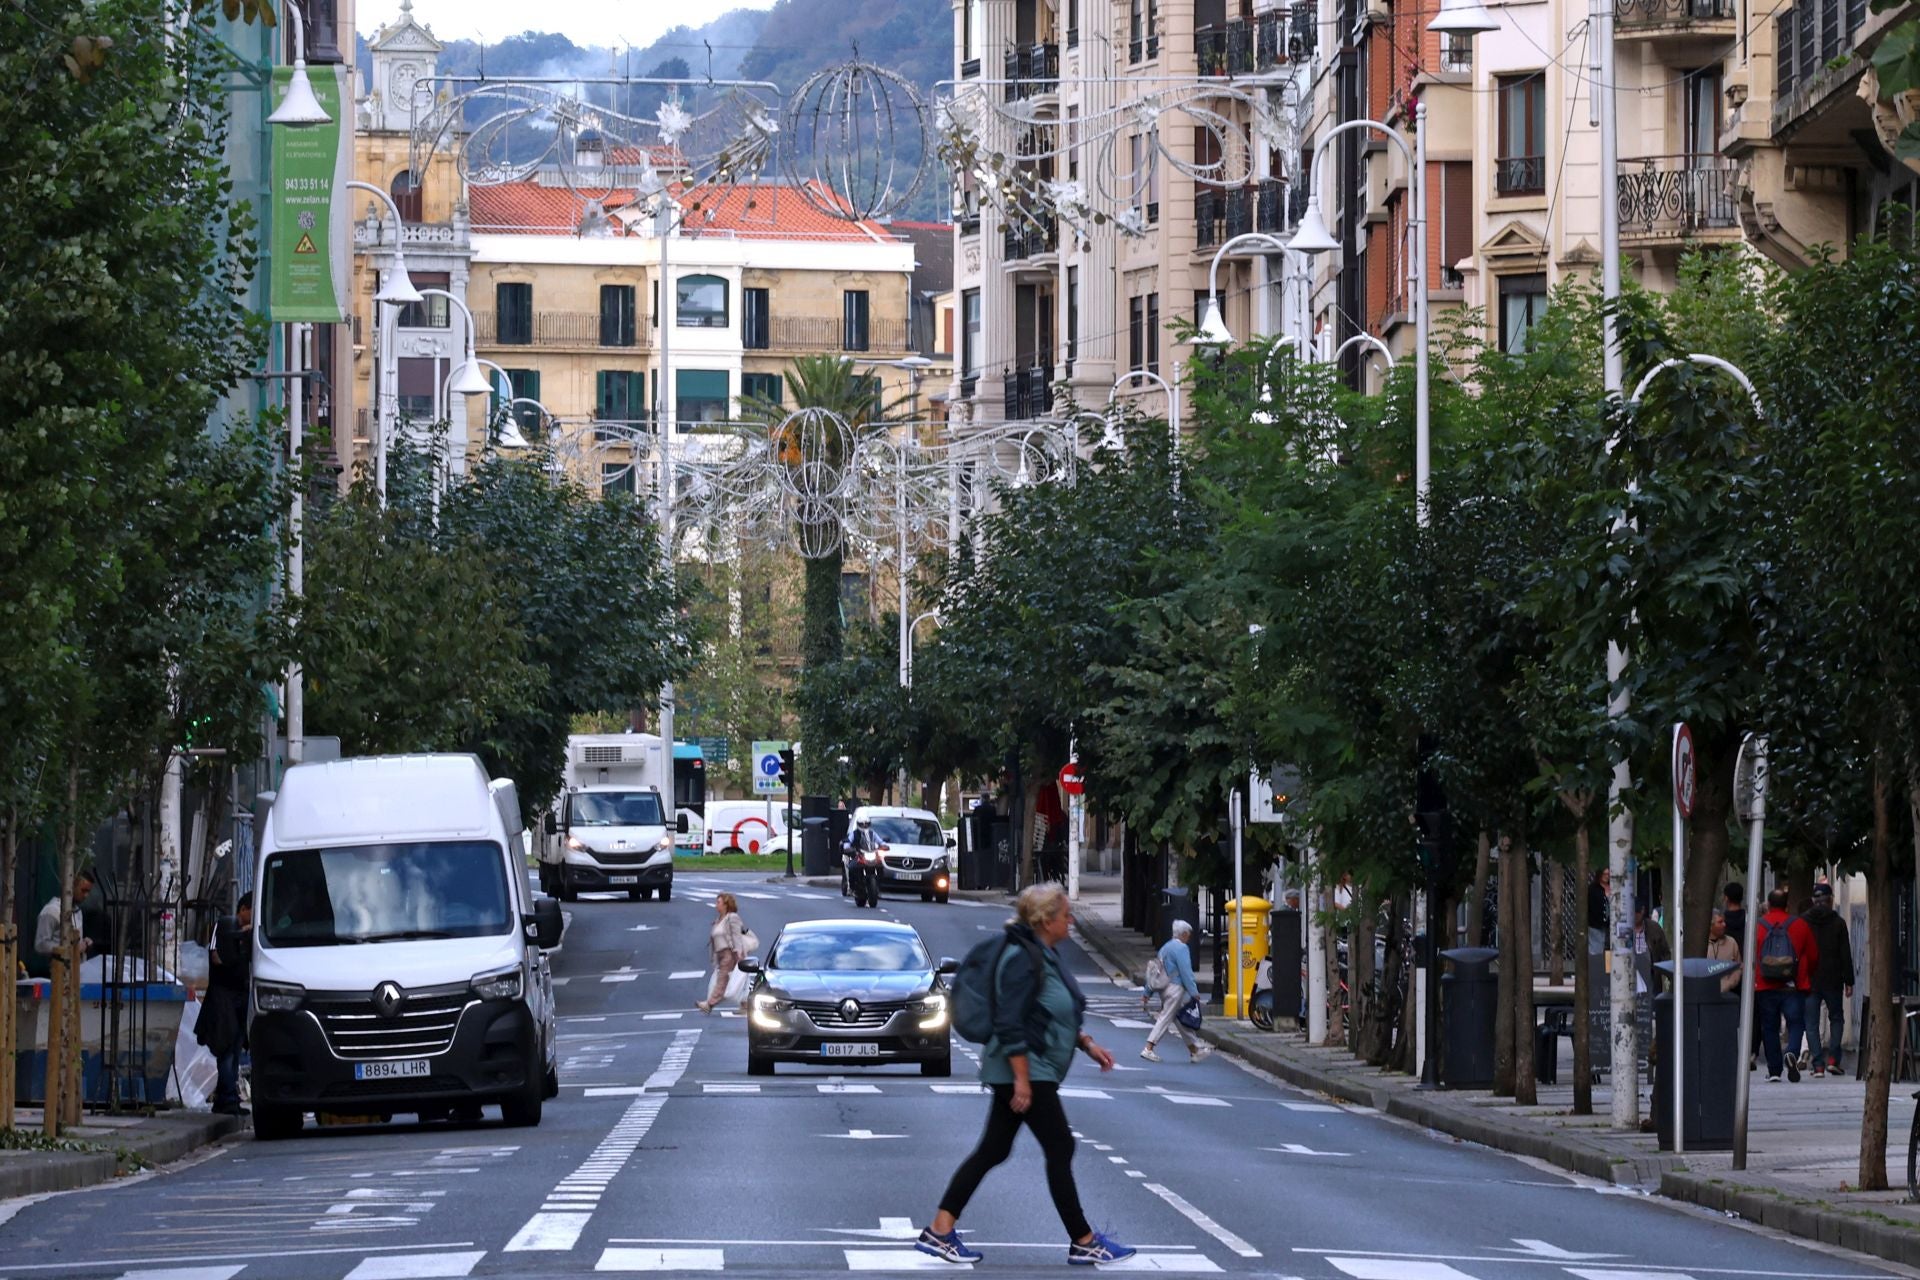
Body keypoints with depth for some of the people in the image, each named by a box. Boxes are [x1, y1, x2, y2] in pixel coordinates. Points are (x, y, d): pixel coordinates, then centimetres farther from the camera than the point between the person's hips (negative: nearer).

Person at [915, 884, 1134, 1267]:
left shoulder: (1045, 955, 14)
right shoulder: (1023, 959, -19)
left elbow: (1059, 1016, 25)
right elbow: (1010, 1024, -23)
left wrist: (1088, 1044, 16)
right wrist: (1022, 1080, -24)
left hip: (1032, 1071, 10)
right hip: (1025, 1070, -10)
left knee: (993, 1150, 10)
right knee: (1060, 1149, -3)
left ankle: (939, 1231, 10)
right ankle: (1083, 1242, 4)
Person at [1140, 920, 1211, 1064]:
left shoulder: (1165, 948, 15)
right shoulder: (1181, 948, -12)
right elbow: (1185, 971, -18)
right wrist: (1194, 991, -15)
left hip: (1164, 988, 10)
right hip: (1176, 988, -10)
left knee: (1181, 1020, 13)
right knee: (1165, 1019, -8)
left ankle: (1195, 1049, 20)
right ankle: (1148, 1049, -12)